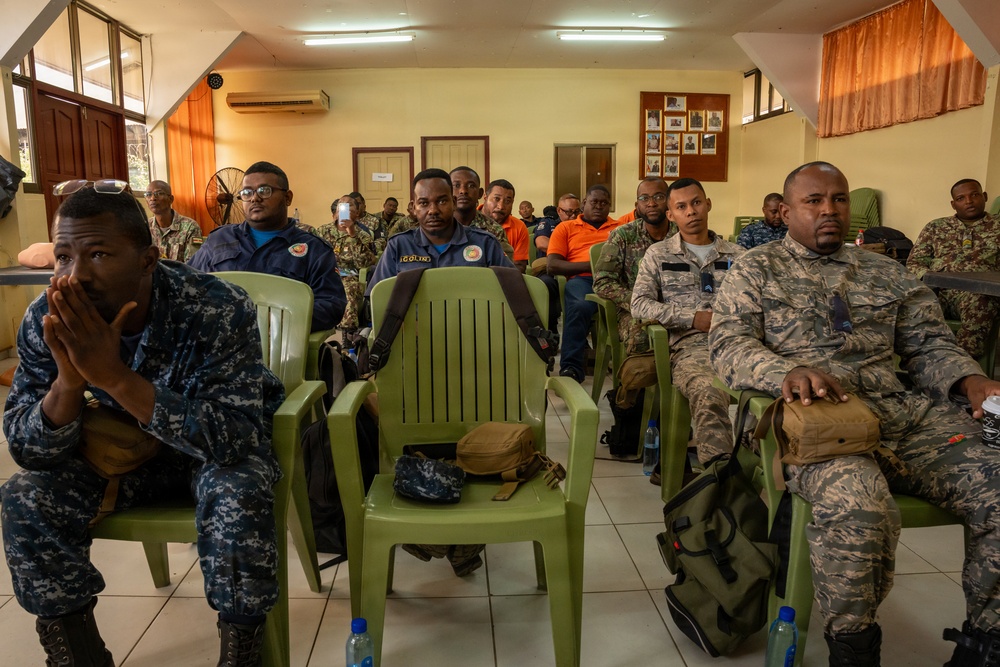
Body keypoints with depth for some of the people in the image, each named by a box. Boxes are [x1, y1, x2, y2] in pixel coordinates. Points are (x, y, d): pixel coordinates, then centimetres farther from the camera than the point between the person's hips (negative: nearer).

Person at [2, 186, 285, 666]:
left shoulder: (219, 310, -31)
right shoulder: (46, 321, -17)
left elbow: (233, 438, -37)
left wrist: (115, 377, -45)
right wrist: (69, 381, -37)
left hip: (220, 448, -4)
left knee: (238, 495, -33)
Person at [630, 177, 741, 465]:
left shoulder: (736, 255, 24)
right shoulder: (658, 254, 18)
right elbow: (639, 305, 6)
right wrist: (693, 318, -4)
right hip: (690, 347, -2)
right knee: (709, 396, -38)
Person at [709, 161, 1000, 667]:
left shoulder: (887, 274, 25)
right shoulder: (755, 271, 12)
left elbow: (930, 345, 22)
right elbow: (730, 346, -1)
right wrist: (788, 372, -22)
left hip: (907, 414, 5)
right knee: (857, 502, -36)